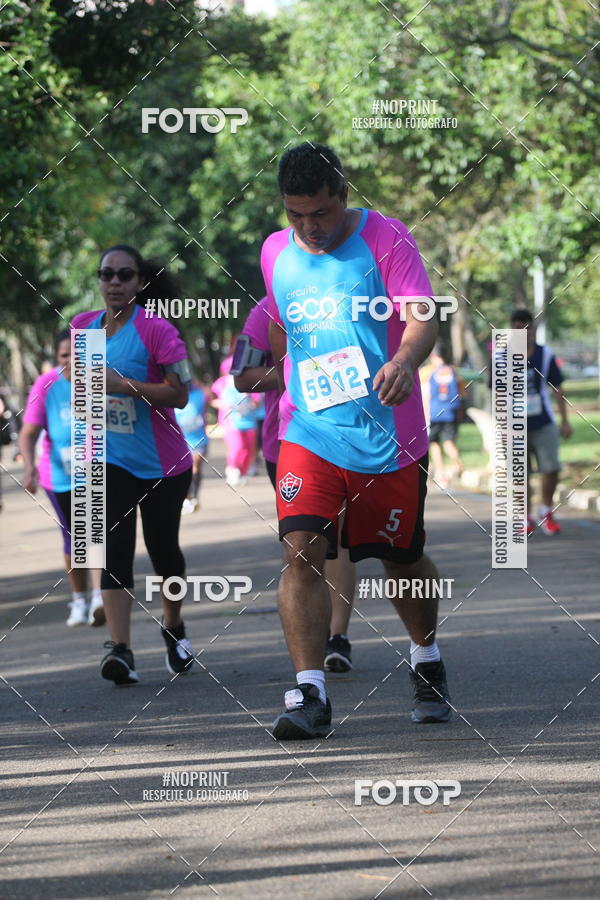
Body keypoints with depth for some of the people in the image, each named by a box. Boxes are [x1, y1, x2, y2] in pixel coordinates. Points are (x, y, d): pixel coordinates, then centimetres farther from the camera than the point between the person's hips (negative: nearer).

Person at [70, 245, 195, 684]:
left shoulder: (157, 330, -14)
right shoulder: (84, 326, 2)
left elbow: (180, 394, -18)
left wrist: (126, 385, -27)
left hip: (162, 461, -3)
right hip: (109, 458, 3)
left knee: (163, 547, 10)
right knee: (114, 548, -12)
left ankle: (174, 628, 37)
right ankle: (120, 649, -19)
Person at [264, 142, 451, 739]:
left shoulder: (384, 238, -7)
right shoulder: (275, 253, 7)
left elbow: (421, 319, -18)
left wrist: (404, 361, -37)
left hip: (388, 437, -2)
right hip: (308, 433, 2)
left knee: (402, 558, 12)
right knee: (301, 550, -17)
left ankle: (427, 666, 39)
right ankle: (309, 695, -19)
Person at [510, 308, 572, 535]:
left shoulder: (545, 355, 1)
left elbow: (557, 389, 7)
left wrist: (565, 421, 5)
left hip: (544, 424, 1)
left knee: (551, 469, -8)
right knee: (522, 475, 1)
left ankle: (547, 512, 12)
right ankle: (527, 518, 16)